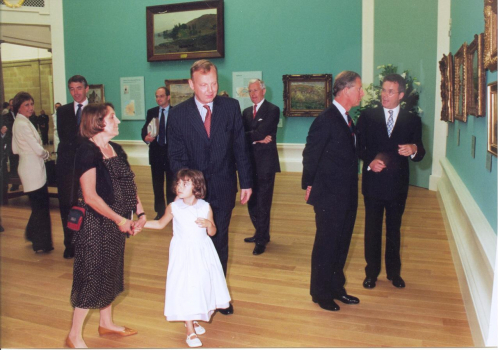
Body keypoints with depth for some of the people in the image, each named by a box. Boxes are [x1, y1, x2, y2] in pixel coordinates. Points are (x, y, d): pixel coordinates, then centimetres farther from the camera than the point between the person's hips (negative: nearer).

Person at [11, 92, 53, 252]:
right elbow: (38, 149, -18)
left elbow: (15, 149, 17)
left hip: (31, 169, 10)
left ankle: (32, 235, 35)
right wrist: (46, 154, 1)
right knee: (41, 207, 0)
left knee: (39, 205, 20)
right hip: (33, 170, -10)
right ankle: (42, 244, 12)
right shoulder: (23, 124, -18)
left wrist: (28, 151, 10)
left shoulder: (18, 122, 13)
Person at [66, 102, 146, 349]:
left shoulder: (116, 149, 8)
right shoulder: (87, 152, -17)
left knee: (110, 272, 18)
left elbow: (129, 184, 8)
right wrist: (119, 219, -17)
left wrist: (140, 213, -4)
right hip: (95, 223, -8)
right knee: (92, 275, 1)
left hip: (115, 223, 8)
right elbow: (90, 196, -22)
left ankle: (106, 323, 36)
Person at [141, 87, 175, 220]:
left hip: (171, 152, -3)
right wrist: (146, 137, -21)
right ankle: (160, 212, 22)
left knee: (171, 184, 7)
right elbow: (144, 129, 2)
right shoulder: (151, 112, 7)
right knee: (157, 185, 10)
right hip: (156, 152, 3)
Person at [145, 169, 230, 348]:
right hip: (183, 254, -1)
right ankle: (190, 331, 15)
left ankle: (194, 319, 37)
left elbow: (212, 232, 2)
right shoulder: (174, 207, -7)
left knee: (202, 285, 11)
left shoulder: (205, 207, -6)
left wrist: (208, 224, -19)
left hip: (203, 253, 2)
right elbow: (160, 224, 11)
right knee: (185, 289, 0)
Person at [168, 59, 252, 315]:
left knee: (220, 243, 14)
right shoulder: (178, 114, -5)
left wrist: (246, 182, -1)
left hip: (223, 189, 1)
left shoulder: (231, 107, -3)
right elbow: (176, 156, -6)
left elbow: (240, 147, 0)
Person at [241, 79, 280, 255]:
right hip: (250, 161, 7)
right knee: (252, 201, 14)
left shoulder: (273, 110, -6)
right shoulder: (246, 112, 13)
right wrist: (257, 139, -15)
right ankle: (260, 233, 30)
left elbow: (261, 132, -18)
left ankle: (261, 240, 10)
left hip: (265, 162, -6)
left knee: (262, 202, -1)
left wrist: (249, 137, -7)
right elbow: (241, 136, -1)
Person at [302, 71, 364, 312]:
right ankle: (321, 294, 23)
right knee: (326, 245, 6)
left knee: (341, 244, 18)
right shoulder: (325, 120, -17)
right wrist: (309, 185, -8)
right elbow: (310, 155, -13)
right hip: (329, 195, -9)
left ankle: (336, 288, 35)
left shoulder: (347, 119, 11)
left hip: (347, 196, 9)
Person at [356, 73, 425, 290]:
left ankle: (394, 271, 32)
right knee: (372, 229, 10)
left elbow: (419, 155, -2)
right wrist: (369, 161, -21)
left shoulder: (412, 120, 1)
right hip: (373, 183, -1)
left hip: (398, 185, 1)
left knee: (394, 229, 15)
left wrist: (413, 149, -24)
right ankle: (372, 272, 26)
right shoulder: (367, 117, -1)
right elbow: (359, 147, -2)